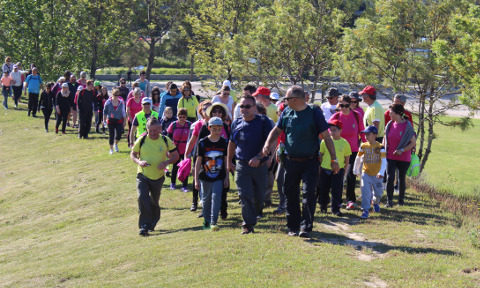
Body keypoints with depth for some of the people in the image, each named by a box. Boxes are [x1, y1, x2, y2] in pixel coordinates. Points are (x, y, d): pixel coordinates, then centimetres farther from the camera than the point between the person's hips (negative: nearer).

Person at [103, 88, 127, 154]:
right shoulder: (108, 102, -4)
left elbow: (123, 112, 6)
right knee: (111, 135, 1)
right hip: (110, 121, -1)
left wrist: (124, 121, 6)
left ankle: (115, 144, 24)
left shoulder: (121, 102, -2)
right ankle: (111, 149, 14)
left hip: (119, 120, 1)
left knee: (119, 134, -8)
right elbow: (104, 111, 6)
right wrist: (104, 120, 3)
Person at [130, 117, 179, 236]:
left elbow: (175, 155, 3)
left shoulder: (166, 141, -5)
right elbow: (133, 154, 6)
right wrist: (139, 161, -16)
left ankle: (152, 223, 38)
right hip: (143, 176, -1)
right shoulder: (141, 140, -6)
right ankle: (144, 226, -15)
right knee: (142, 198, -20)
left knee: (154, 202, 13)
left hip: (158, 177, 1)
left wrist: (166, 162, -16)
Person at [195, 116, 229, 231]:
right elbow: (198, 162, -1)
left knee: (216, 197, -12)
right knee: (206, 199, 11)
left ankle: (213, 222, -11)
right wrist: (196, 180, -3)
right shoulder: (203, 143, -4)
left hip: (219, 177, 0)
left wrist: (227, 177, 5)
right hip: (205, 177, 0)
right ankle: (206, 220, 27)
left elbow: (226, 161, 8)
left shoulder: (224, 142, 1)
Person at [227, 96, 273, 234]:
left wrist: (258, 157, -23)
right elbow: (232, 143, 20)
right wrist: (229, 162, 21)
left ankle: (256, 213, 39)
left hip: (260, 165, -1)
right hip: (242, 165, 2)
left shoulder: (264, 121, -6)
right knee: (245, 195, -8)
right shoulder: (236, 123, 6)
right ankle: (248, 224, -3)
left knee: (259, 196, 10)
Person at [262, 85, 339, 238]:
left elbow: (326, 137, -7)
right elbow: (276, 130, 15)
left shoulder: (314, 113, -8)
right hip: (290, 161, 4)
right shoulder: (287, 112, 5)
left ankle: (306, 227, -5)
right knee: (290, 195, 8)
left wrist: (334, 159, -9)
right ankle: (293, 227, 20)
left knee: (308, 194, -10)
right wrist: (268, 144, -5)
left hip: (310, 162, -4)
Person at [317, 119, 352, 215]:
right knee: (323, 189, 10)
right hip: (325, 169, 2)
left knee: (336, 190, -4)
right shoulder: (325, 141, -1)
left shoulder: (344, 143, -3)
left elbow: (347, 158, 5)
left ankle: (336, 208, 5)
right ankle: (323, 205, 30)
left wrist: (344, 170, 4)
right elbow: (321, 155, 8)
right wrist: (319, 168, 7)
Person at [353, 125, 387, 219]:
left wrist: (381, 172, -27)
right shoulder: (363, 146, -1)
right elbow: (358, 158, 14)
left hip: (377, 174, -1)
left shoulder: (380, 147, -10)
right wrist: (356, 171, 20)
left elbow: (384, 161, -15)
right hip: (366, 173, 1)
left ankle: (376, 202, 43)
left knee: (378, 193, 10)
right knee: (365, 191, -12)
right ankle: (366, 210, -6)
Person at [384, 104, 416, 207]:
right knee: (390, 178, -8)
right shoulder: (390, 124, 2)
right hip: (390, 157, 3)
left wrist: (401, 150, -18)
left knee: (401, 179, 11)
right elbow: (385, 138, 17)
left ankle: (401, 199, 29)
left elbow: (413, 142, -9)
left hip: (404, 158, -3)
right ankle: (389, 201, -5)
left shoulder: (407, 126, -12)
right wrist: (383, 149, 6)